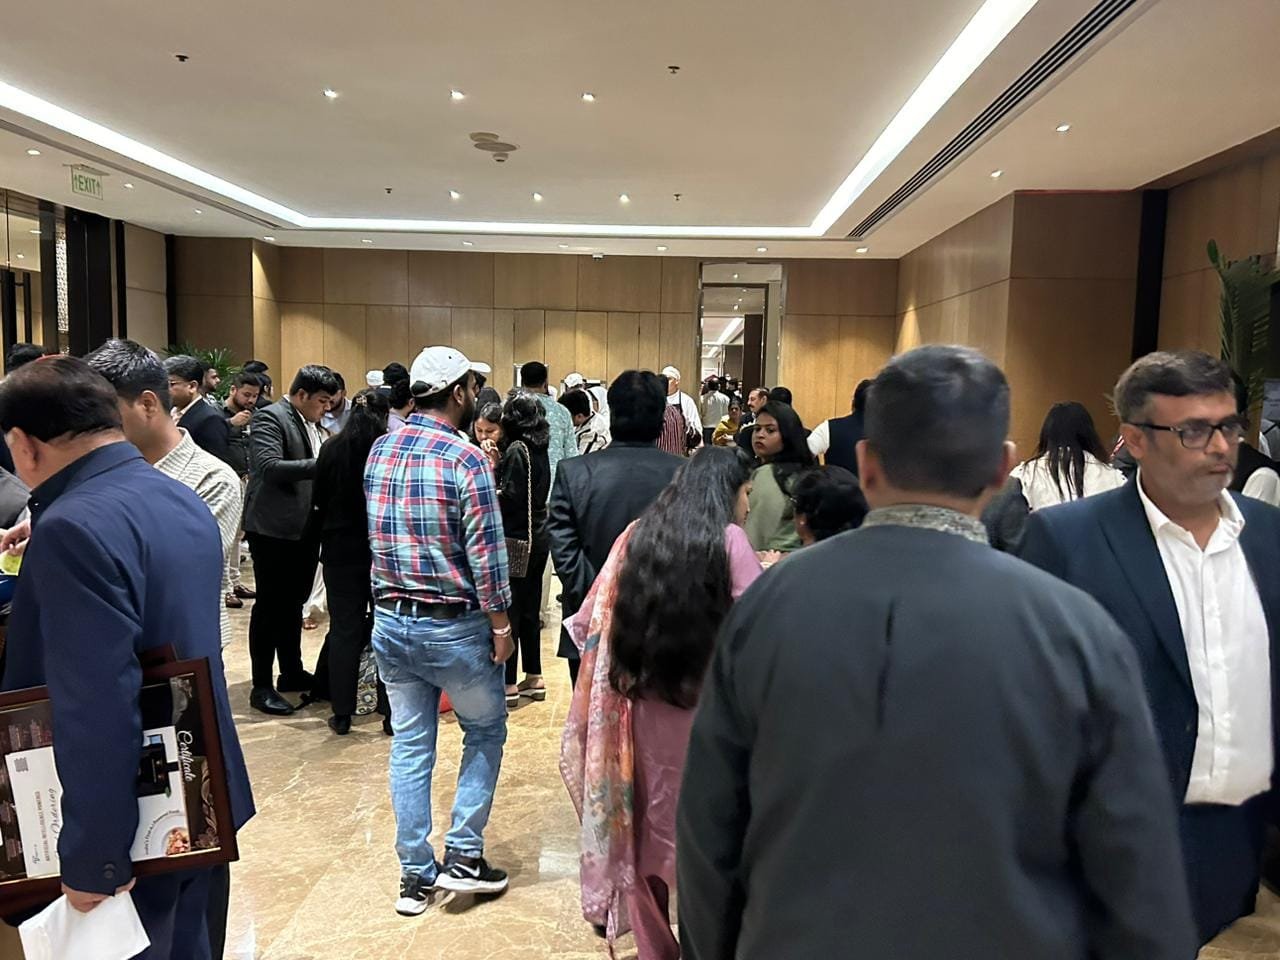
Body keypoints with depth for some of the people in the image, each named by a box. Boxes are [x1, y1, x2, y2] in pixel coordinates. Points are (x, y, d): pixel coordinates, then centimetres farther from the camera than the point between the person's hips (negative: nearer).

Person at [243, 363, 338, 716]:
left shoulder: (312, 424, 13)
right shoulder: (270, 418, -12)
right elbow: (270, 467, -25)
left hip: (305, 528, 8)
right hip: (274, 528, -8)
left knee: (293, 603, 17)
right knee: (270, 606, 1)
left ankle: (292, 673, 30)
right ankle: (262, 686, 10)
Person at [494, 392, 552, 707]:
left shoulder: (516, 449, -14)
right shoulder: (539, 448, 9)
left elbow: (509, 497, -19)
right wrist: (498, 463, 9)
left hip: (516, 539, -8)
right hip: (537, 536, 8)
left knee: (509, 611, -1)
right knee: (530, 609, 15)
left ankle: (509, 685, 5)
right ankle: (534, 678, 24)